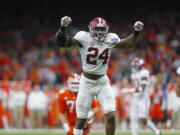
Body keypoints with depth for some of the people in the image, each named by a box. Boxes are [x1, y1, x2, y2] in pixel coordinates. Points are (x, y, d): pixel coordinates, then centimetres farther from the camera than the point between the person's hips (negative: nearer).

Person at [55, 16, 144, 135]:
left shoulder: (110, 39, -3)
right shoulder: (84, 38, -15)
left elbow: (129, 44, 11)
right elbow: (62, 42, -24)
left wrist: (136, 32, -2)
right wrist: (63, 28, -39)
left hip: (103, 83, 2)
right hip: (87, 83, -2)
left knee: (111, 116, -10)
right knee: (81, 120, 4)